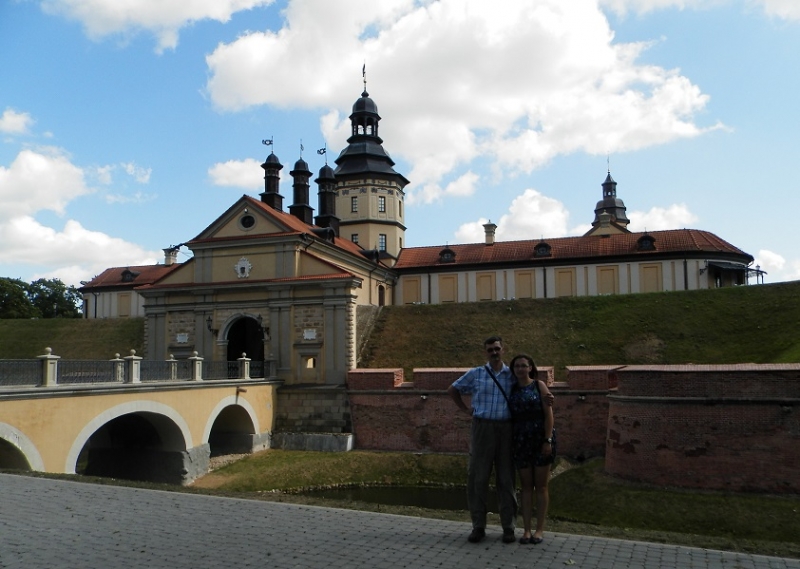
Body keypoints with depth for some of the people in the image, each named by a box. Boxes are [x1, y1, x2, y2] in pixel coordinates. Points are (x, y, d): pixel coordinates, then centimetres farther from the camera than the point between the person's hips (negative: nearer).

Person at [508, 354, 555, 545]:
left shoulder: (539, 386, -2)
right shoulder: (512, 389, 8)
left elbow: (549, 414, -7)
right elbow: (510, 417, 9)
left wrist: (548, 440, -14)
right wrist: (509, 442, 1)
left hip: (541, 439, -3)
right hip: (521, 441, 3)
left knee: (541, 485, 5)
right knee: (526, 486, 7)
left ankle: (540, 529, 12)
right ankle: (526, 529, 11)